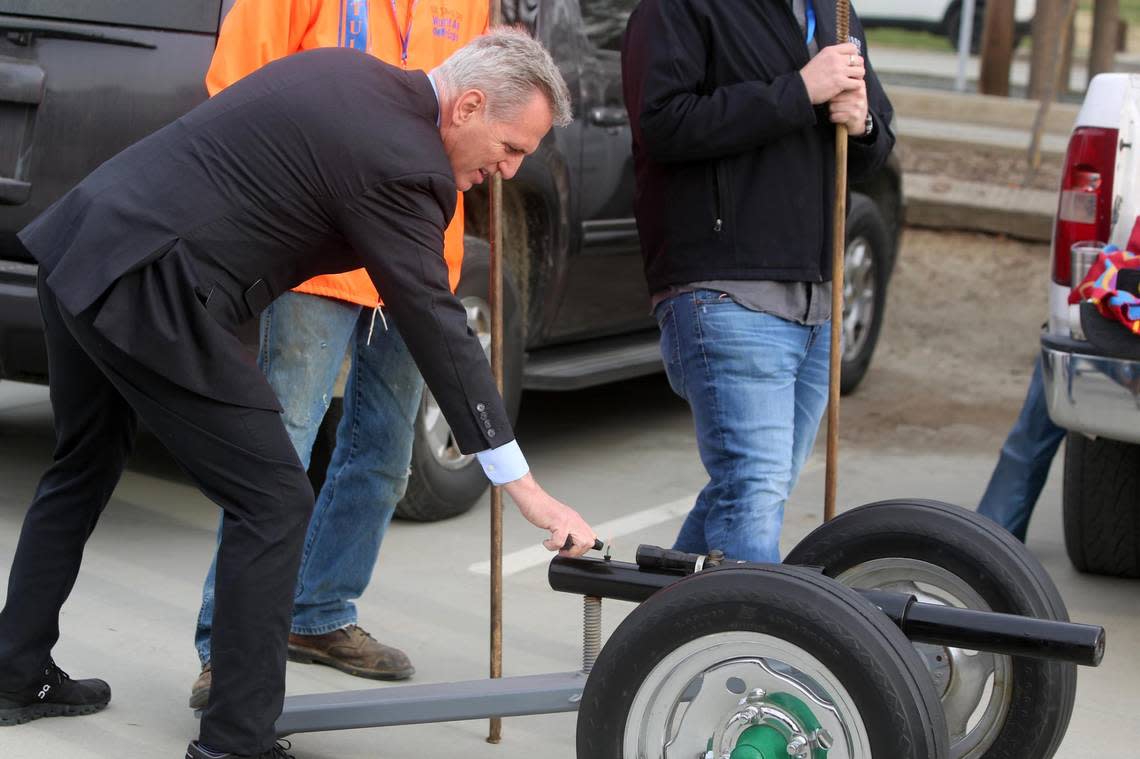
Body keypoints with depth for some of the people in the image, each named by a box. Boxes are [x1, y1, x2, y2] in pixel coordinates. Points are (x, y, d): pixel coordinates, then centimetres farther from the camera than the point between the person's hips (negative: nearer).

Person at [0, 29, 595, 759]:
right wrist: (526, 488, -12)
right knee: (274, 501, -3)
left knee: (83, 469, 25)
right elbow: (438, 328, -15)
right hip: (149, 293, -10)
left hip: (79, 245, 10)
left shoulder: (349, 72, 12)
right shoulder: (401, 160, -14)